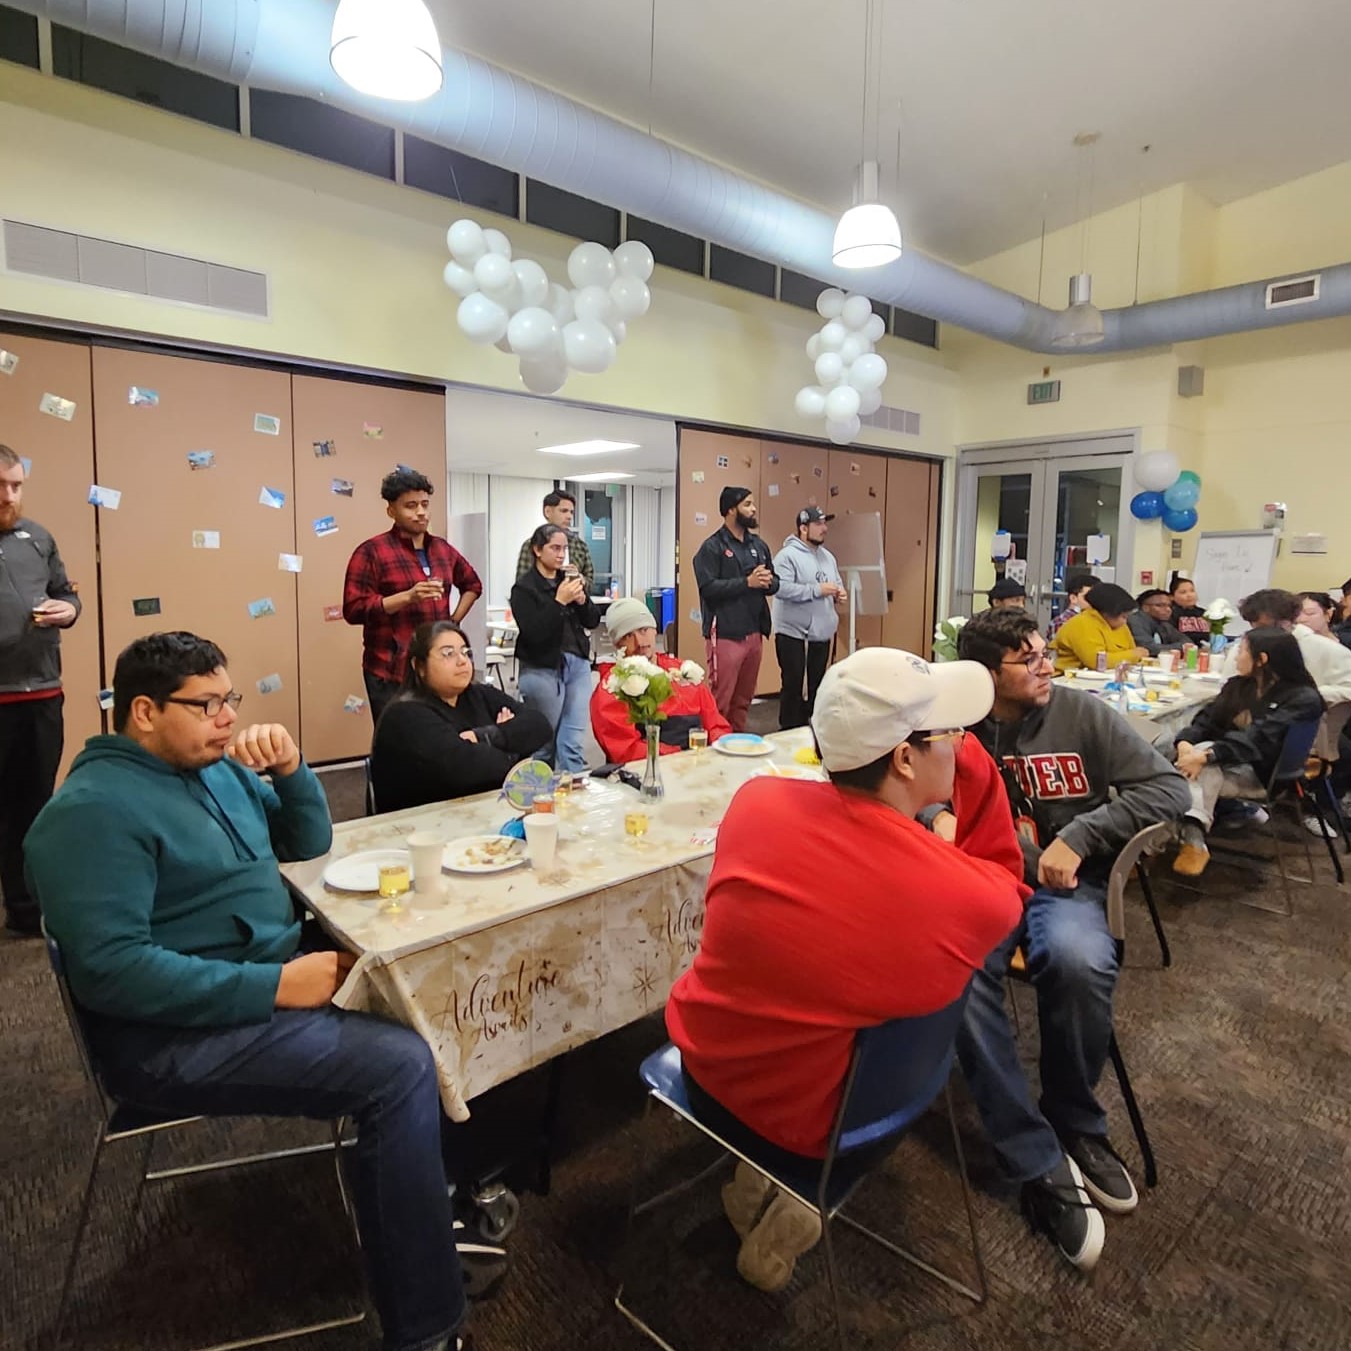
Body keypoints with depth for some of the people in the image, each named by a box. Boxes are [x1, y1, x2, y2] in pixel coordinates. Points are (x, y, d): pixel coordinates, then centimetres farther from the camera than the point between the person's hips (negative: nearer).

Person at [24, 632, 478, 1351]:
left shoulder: (219, 768, 10)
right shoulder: (92, 810, -16)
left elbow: (310, 842, 16)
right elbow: (111, 970, -24)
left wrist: (291, 770, -3)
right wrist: (275, 985, -27)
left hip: (275, 978, 9)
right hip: (178, 1034, -9)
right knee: (398, 1065, -23)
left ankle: (453, 1175, 16)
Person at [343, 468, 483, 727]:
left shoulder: (443, 548, 13)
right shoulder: (372, 551, -5)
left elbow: (472, 584, 29)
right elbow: (354, 609, -12)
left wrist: (454, 621, 14)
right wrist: (407, 597, -22)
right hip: (391, 672, -5)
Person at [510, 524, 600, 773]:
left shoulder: (570, 579, 9)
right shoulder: (524, 587, -7)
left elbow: (593, 621, 10)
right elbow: (533, 633, -17)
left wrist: (582, 600, -9)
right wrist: (559, 601, -21)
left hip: (578, 664, 4)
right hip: (542, 669, -4)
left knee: (574, 741, -1)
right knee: (544, 741, 7)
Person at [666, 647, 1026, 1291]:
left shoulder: (754, 800, -18)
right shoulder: (974, 900, -27)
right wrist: (972, 761, -10)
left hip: (705, 1072, 4)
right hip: (817, 1130, -3)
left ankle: (758, 1175, 27)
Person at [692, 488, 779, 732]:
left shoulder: (758, 545, 14)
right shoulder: (712, 547, -7)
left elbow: (776, 582, 17)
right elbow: (708, 587, -18)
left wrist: (768, 582, -6)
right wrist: (747, 582, -20)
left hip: (754, 633, 7)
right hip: (725, 634, -7)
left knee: (744, 699, 15)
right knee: (720, 700, -2)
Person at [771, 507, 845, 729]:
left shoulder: (827, 556, 14)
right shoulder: (787, 555, -11)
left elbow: (837, 584, 24)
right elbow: (782, 588, -24)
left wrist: (840, 594, 0)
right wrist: (817, 589, -22)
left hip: (822, 634, 7)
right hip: (793, 634, -7)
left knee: (816, 686, 13)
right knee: (794, 686, -1)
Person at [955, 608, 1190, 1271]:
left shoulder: (1082, 714, 1)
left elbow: (1169, 787, -1)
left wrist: (1081, 834, -12)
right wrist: (937, 816, -16)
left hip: (1062, 885, 0)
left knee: (1079, 962, -34)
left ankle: (1075, 1126, -4)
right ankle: (1041, 1166, -19)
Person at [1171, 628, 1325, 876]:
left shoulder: (1302, 698, -9)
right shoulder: (1238, 685, 14)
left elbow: (1260, 740, -23)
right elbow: (1206, 720, 4)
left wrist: (1206, 756, -35)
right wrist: (1185, 743, -20)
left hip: (1264, 774, -6)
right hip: (1229, 764, 6)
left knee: (1205, 766, -34)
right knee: (1199, 768, -29)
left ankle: (1193, 840, -43)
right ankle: (1193, 839, -39)